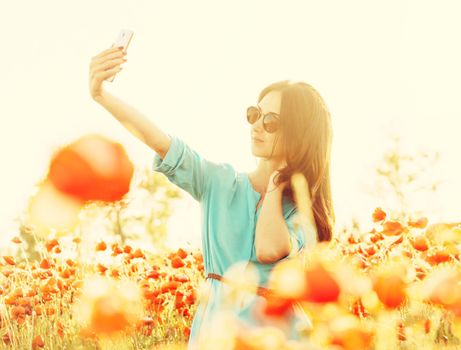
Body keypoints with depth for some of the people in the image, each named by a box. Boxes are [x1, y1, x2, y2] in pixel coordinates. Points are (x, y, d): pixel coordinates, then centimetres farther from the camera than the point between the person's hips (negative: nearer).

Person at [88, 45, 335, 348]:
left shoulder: (304, 205, -2)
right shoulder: (220, 182, 2)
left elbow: (269, 249, -23)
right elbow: (161, 142, -13)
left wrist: (276, 184, -8)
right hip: (214, 325, 2)